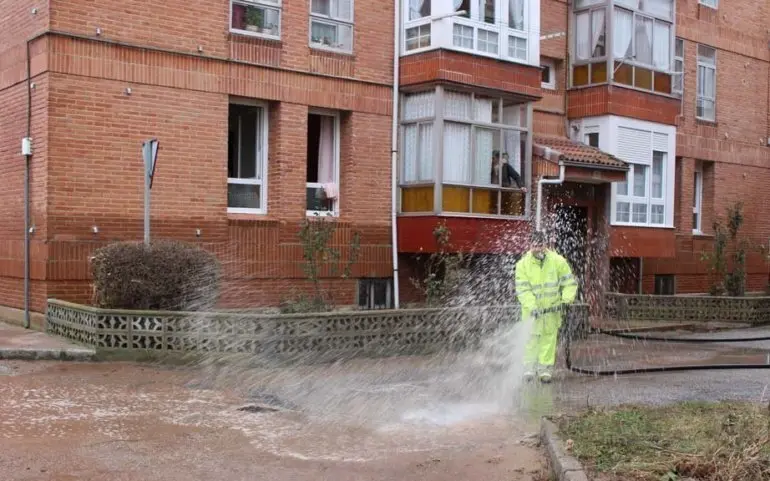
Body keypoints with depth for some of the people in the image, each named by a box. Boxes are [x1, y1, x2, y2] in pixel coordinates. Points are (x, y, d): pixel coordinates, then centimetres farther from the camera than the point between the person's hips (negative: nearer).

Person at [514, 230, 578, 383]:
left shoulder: (558, 261, -5)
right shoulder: (523, 264, -7)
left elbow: (569, 282, 3)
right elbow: (522, 289, -12)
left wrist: (566, 299, -10)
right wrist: (532, 306, -24)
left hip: (552, 307, 1)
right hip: (532, 308, -1)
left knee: (549, 337, 4)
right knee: (532, 337, -3)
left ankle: (545, 369, 11)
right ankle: (529, 367, 7)